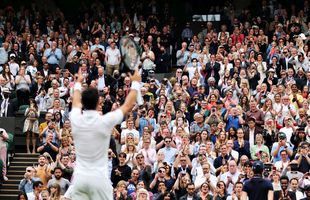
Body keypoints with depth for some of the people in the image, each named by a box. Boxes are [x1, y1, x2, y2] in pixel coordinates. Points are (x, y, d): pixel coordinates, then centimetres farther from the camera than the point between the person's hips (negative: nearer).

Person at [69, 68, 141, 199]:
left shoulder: (76, 120, -2)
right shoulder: (104, 121, -11)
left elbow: (76, 102, 22)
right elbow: (128, 105, 3)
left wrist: (78, 83, 40)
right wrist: (136, 82, 16)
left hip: (79, 178, 4)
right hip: (98, 178, -3)